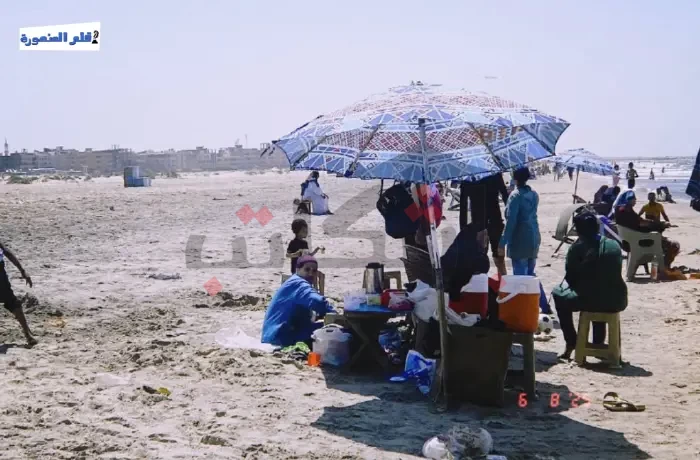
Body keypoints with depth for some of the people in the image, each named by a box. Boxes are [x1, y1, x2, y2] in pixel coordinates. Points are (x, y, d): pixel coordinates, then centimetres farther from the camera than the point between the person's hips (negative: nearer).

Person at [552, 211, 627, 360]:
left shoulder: (577, 247, -5)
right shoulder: (614, 244, 8)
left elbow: (571, 278, -1)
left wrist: (564, 286, 23)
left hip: (590, 300, -4)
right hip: (617, 301, 5)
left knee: (559, 295, 23)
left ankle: (571, 343, 20)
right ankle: (598, 342, 42)